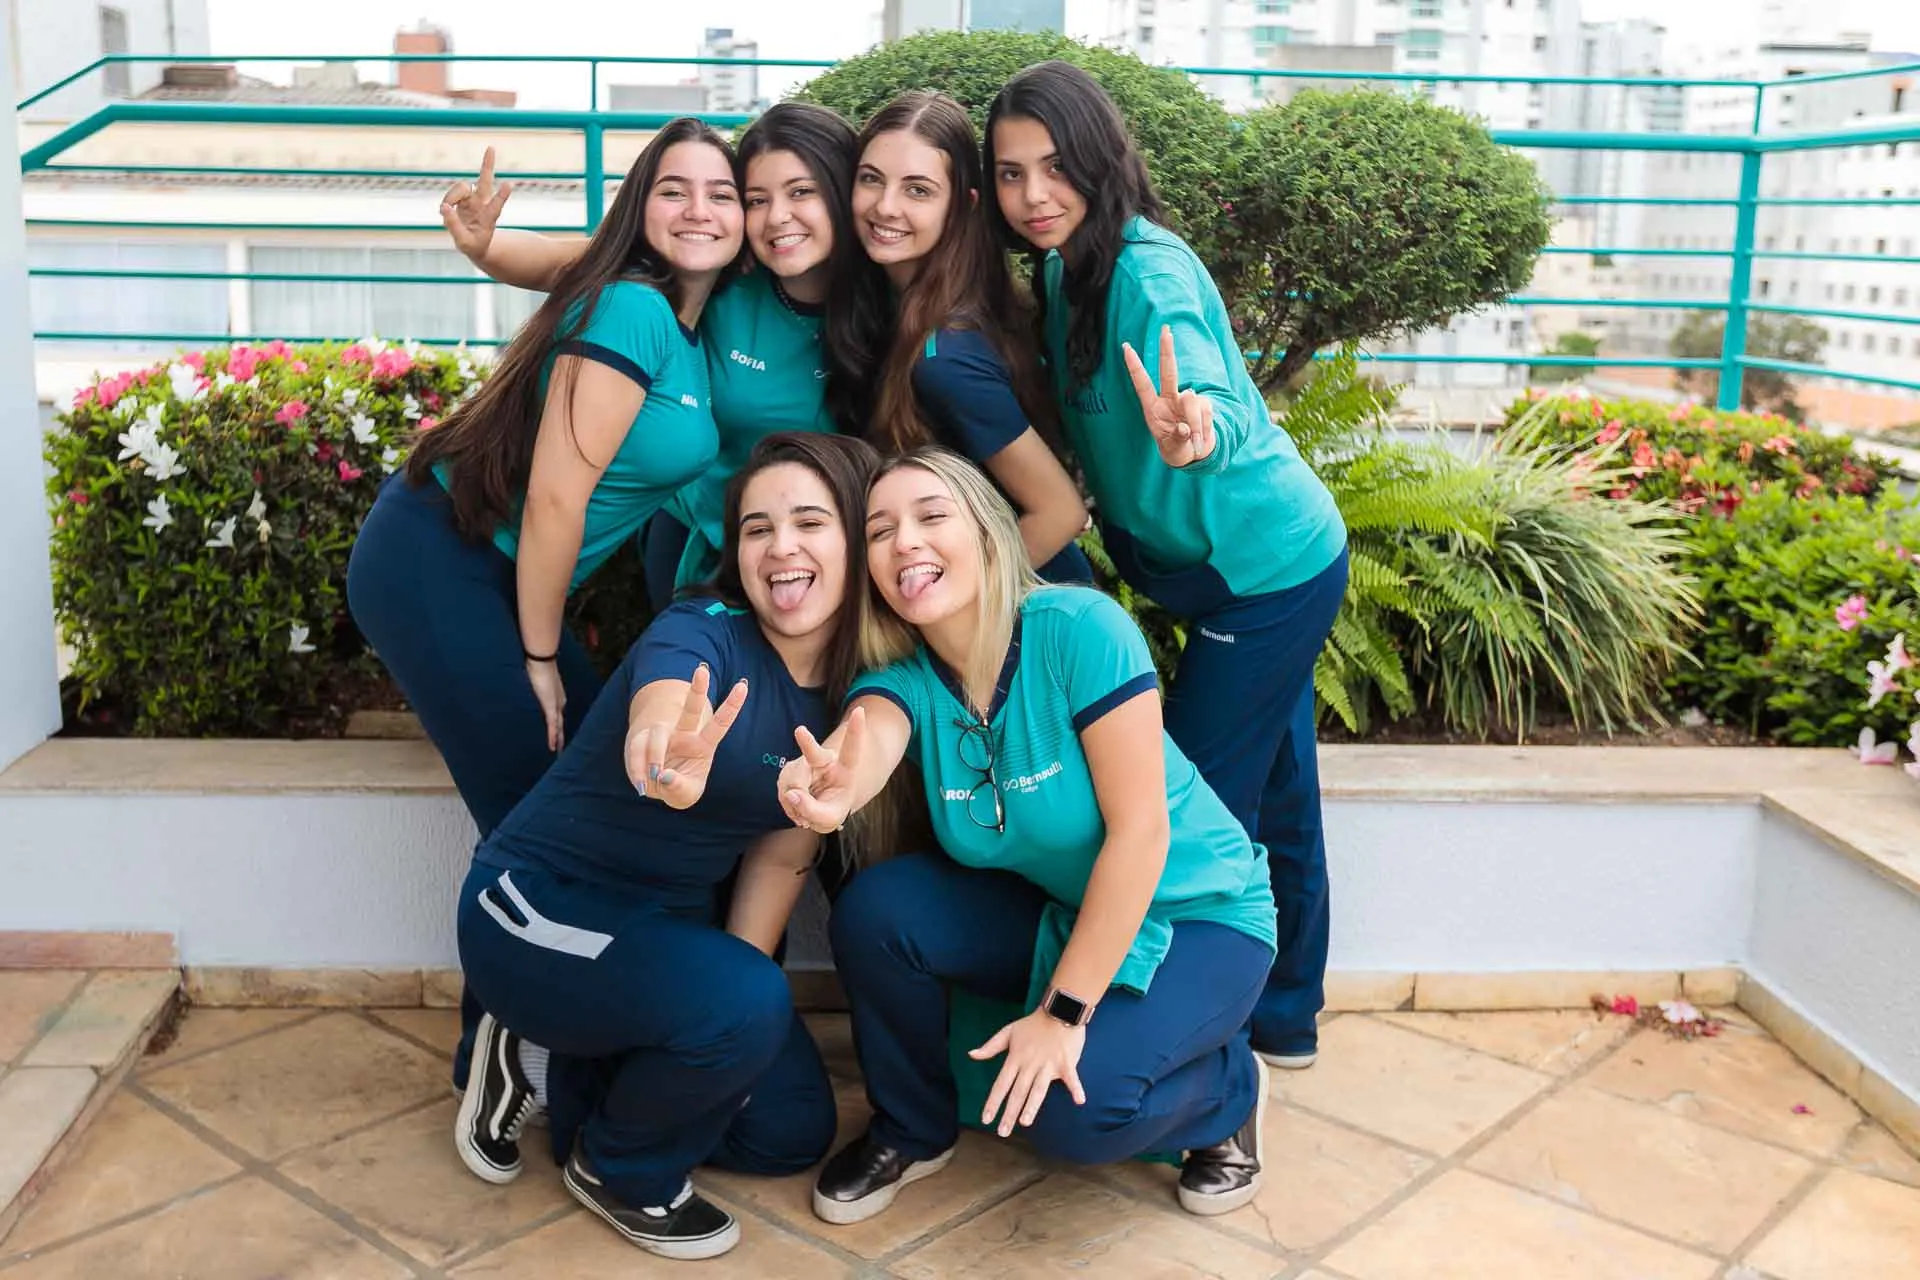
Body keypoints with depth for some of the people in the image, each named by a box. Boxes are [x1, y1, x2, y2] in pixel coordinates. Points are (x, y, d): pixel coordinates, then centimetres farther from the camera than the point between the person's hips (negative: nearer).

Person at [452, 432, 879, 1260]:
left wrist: (738, 981, -7)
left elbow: (782, 855, 0)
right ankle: (618, 1168, 0)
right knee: (745, 1004, -31)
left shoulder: (859, 692, -6)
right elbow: (655, 722, -50)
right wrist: (670, 765, -73)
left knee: (793, 1130, 6)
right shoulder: (700, 633, -25)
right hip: (537, 911, -7)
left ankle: (554, 1068, 18)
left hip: (662, 928, 7)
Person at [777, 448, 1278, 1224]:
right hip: (1053, 908, 5)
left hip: (1192, 911, -5)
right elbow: (868, 741, -37)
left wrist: (1066, 1013, -25)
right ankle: (912, 1129, 6)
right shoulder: (902, 679, -13)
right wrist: (830, 787, -63)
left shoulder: (1079, 628, -27)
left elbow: (1140, 829, -27)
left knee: (1072, 1109, -28)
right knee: (876, 906, -20)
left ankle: (1227, 1089, 6)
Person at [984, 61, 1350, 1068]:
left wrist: (1195, 434, -58)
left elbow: (1218, 405, -39)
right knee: (1274, 796, 19)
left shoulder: (1147, 272, -23)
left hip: (1266, 570, -9)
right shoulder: (1066, 267, 4)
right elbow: (1087, 417, 12)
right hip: (1282, 560, 9)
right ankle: (1284, 1021, 36)